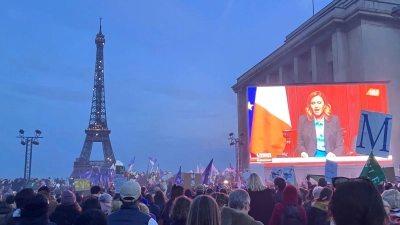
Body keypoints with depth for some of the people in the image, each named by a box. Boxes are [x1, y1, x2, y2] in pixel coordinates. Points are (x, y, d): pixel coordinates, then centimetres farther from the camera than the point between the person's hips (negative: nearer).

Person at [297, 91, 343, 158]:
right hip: (310, 158, -1)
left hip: (329, 158, 1)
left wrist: (334, 154, -15)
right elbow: (300, 144, 7)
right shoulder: (303, 120, 6)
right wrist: (303, 153, -15)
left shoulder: (334, 120, 8)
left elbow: (340, 145, 6)